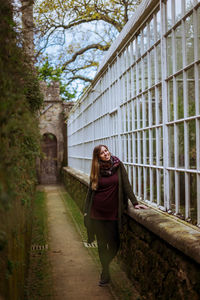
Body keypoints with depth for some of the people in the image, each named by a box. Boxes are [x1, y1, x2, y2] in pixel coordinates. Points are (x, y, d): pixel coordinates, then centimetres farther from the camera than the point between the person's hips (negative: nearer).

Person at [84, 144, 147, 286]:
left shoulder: (118, 165, -2)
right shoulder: (97, 170, 2)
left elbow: (126, 184, -2)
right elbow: (90, 191, 8)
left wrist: (135, 202, -8)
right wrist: (86, 211, 8)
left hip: (113, 211, -1)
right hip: (97, 211, 1)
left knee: (114, 243, -2)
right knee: (101, 243, 8)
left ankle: (104, 272, 24)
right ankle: (106, 274, 24)